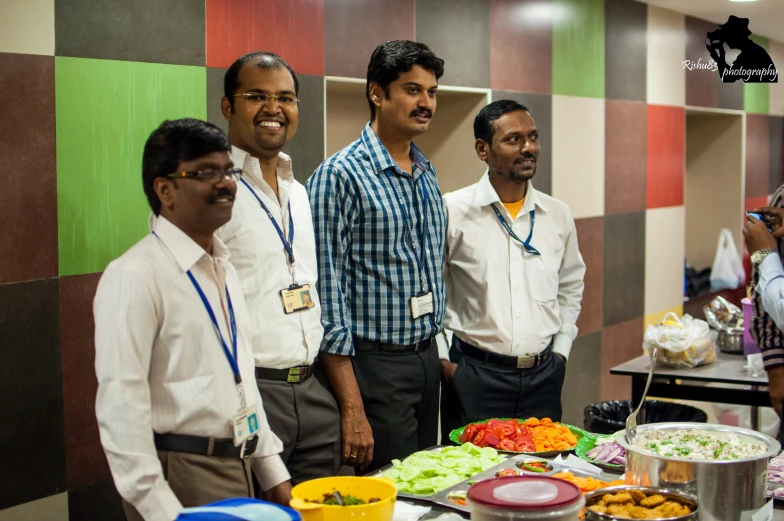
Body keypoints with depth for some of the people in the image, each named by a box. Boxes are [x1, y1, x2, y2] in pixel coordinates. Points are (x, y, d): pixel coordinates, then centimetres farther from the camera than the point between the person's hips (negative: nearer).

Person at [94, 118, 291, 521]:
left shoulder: (222, 269, 10)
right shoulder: (135, 277, -16)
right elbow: (122, 407, -20)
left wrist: (272, 471, 12)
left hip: (237, 471, 8)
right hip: (180, 475, -8)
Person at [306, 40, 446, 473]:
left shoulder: (427, 174, 11)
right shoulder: (341, 175, -13)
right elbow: (328, 294, -16)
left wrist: (435, 351, 15)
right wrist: (351, 408, -19)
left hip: (427, 357, 8)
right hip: (375, 365, -7)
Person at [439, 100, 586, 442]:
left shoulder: (558, 215, 7)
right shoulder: (452, 212, -8)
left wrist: (560, 350, 14)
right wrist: (441, 359, -3)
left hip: (542, 376, 4)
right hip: (474, 376, -4)